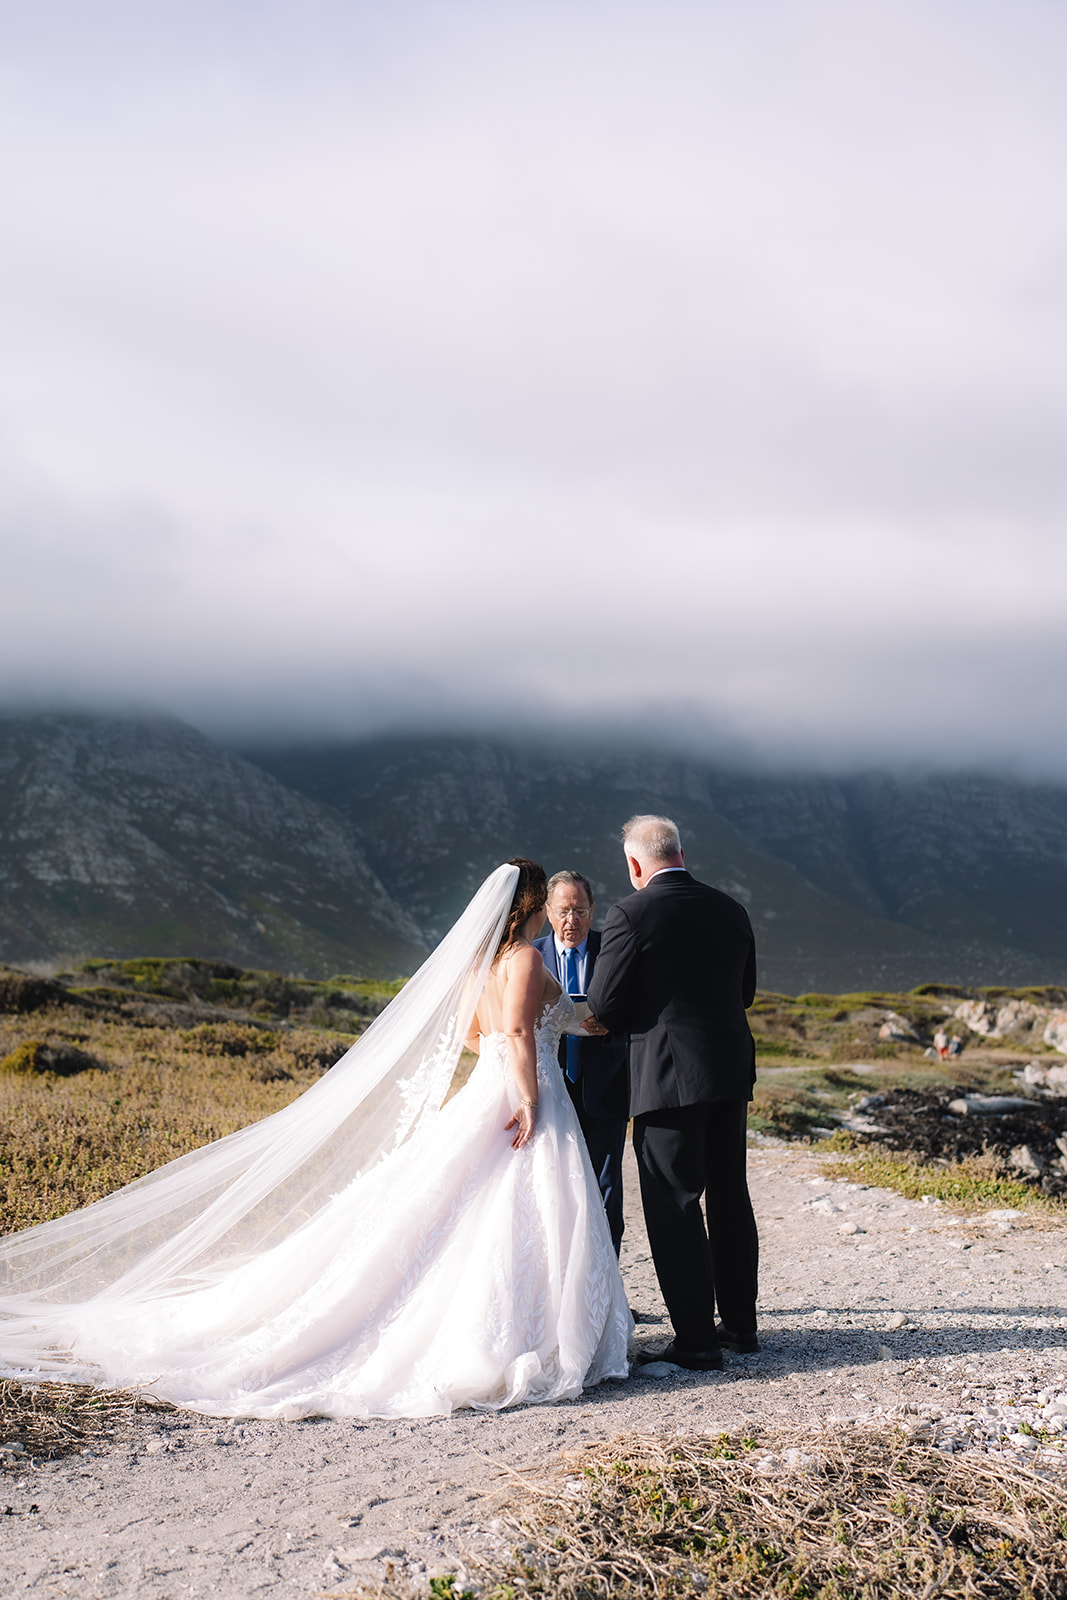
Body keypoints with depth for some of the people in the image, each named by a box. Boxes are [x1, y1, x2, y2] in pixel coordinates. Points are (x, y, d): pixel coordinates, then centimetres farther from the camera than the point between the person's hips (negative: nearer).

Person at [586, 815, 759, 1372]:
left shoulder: (632, 914, -11)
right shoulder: (730, 910, 8)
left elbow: (603, 1006, -9)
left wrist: (635, 1020, 12)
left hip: (667, 1075, -6)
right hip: (731, 1072, 7)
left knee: (675, 1207, 0)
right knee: (729, 1197, 17)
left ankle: (696, 1341, 1)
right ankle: (740, 1322, 28)